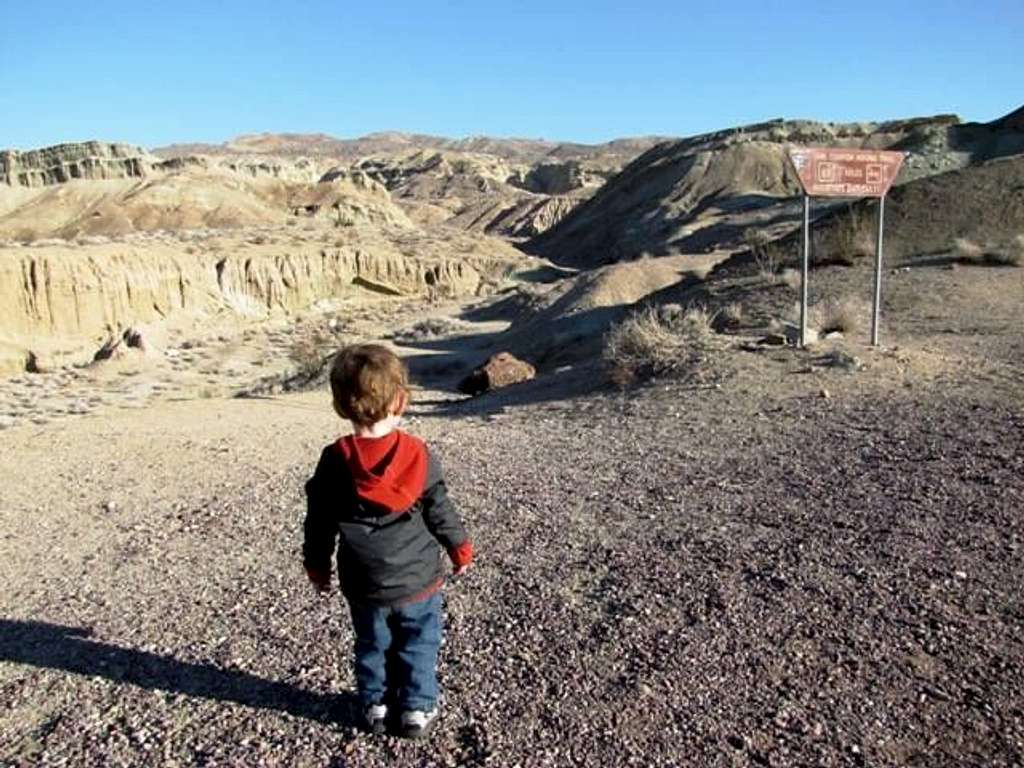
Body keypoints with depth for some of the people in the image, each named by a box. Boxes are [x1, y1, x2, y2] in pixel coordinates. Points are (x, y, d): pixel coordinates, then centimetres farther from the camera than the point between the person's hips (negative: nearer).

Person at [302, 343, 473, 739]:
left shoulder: (334, 462, -13)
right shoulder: (419, 455, -16)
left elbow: (319, 523, -3)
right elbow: (441, 512, -7)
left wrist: (317, 565, 13)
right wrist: (460, 548, 10)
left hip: (364, 585, 2)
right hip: (417, 579, -1)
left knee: (371, 645, 21)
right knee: (418, 646, 16)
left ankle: (375, 706, 33)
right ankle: (417, 709, 24)